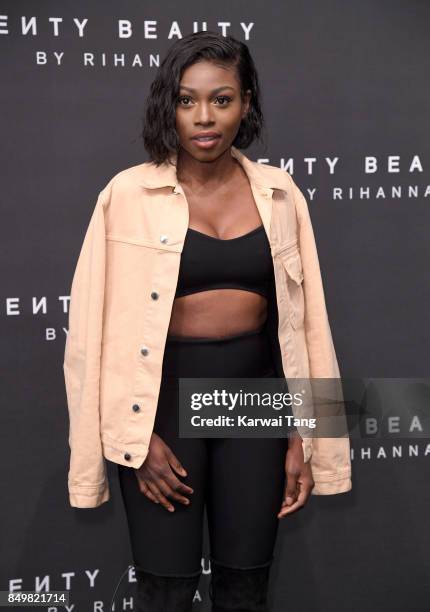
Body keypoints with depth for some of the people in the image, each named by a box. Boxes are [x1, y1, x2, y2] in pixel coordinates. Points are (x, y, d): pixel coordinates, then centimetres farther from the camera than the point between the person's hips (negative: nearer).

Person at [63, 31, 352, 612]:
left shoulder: (278, 192, 2)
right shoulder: (130, 193, -7)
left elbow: (301, 319, 6)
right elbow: (101, 324, -6)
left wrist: (302, 438, 4)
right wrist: (137, 437, -9)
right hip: (165, 393, -2)